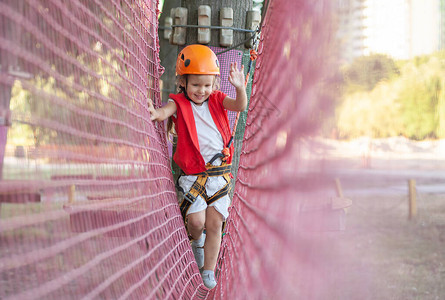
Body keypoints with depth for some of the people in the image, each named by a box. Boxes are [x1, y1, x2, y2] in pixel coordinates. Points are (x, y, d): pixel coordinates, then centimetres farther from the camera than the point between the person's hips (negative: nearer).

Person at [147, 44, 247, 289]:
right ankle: (197, 240, 28)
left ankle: (208, 271, 16)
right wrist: (156, 113, -48)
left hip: (219, 172, 3)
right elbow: (166, 111, -24)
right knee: (196, 220, -9)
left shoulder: (216, 100, 6)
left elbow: (240, 106, -9)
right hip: (192, 172, -2)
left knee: (215, 223, 2)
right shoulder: (179, 103, -3)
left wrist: (240, 88, -30)